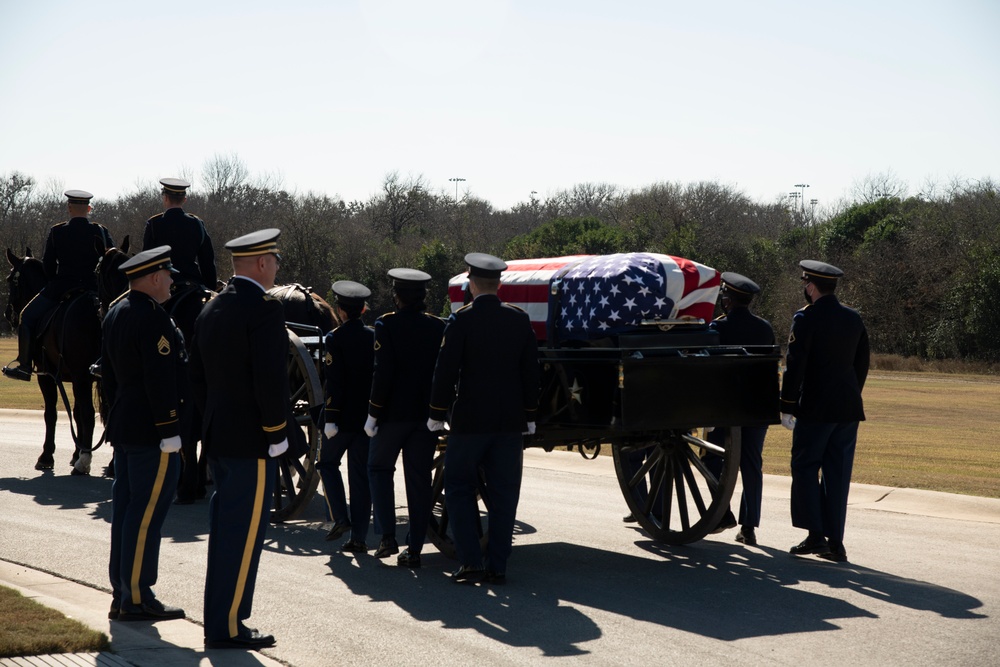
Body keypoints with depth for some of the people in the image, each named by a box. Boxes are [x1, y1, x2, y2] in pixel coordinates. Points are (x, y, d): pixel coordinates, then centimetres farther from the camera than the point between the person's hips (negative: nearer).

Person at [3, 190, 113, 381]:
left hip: (60, 288, -1)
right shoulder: (101, 232, -2)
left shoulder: (57, 232, -4)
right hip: (93, 288, 2)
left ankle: (24, 366, 11)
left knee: (28, 317, 15)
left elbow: (48, 265, 1)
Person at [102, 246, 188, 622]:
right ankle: (136, 598, -2)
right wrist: (170, 432, -19)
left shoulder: (115, 314, 14)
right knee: (146, 515, -5)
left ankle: (121, 594, 18)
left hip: (123, 429, 10)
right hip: (151, 434, -10)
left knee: (126, 512, 12)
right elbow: (161, 381, -21)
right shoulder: (154, 319, -17)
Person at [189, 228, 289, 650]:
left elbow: (197, 374, 17)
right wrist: (277, 433, -13)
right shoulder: (264, 309, -16)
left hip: (217, 438, 9)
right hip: (252, 442, -9)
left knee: (225, 531, 15)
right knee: (242, 534, -3)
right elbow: (270, 379, -22)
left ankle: (220, 619, 22)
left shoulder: (211, 310, 12)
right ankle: (227, 627, 1)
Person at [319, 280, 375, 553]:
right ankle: (359, 537, 6)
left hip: (343, 416, -4)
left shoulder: (335, 338, -11)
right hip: (368, 417, 4)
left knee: (327, 462, 16)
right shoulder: (374, 336, 4)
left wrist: (330, 418, -14)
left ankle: (340, 518, 3)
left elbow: (334, 382, -16)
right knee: (361, 474, 7)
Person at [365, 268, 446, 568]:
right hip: (427, 415, 3)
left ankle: (387, 536, 3)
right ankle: (414, 548, 5)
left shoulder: (386, 325, -9)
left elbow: (383, 373, -15)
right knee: (419, 478, 7)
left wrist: (373, 413, -8)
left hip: (394, 413, -3)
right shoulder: (438, 327, 3)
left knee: (379, 469, 14)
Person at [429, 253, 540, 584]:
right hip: (510, 422, 4)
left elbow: (446, 370, -9)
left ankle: (471, 562, -2)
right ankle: (498, 566, 8)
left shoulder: (461, 320, -9)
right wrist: (529, 415, 15)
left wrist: (437, 413, 0)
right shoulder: (520, 320, 3)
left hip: (470, 420, -4)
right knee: (503, 492, 8)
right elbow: (530, 372, 8)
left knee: (459, 487, 7)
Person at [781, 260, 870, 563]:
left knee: (805, 467, 5)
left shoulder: (806, 319, -11)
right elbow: (862, 365, 15)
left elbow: (795, 366, -13)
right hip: (849, 409, 6)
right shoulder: (854, 319, 9)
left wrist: (787, 406, -8)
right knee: (838, 474, 8)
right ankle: (835, 542, 8)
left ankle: (815, 535, -3)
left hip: (815, 409, -6)